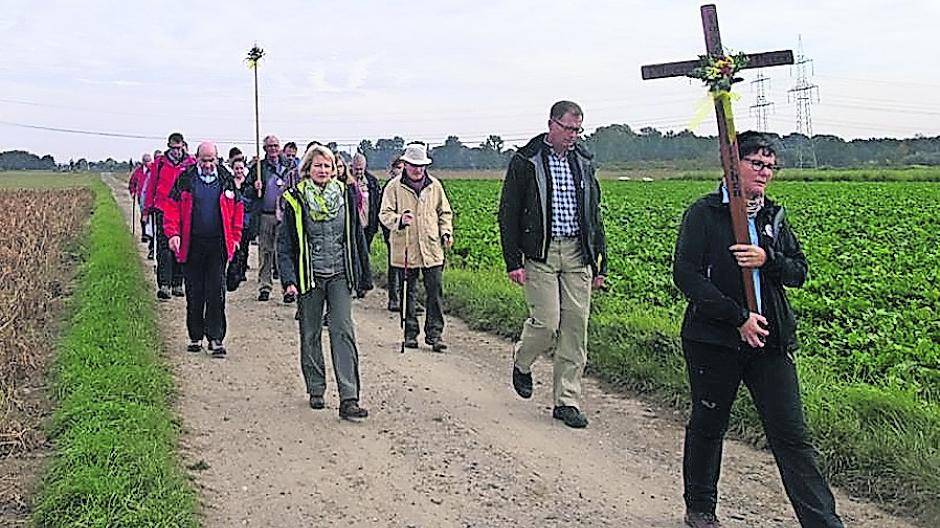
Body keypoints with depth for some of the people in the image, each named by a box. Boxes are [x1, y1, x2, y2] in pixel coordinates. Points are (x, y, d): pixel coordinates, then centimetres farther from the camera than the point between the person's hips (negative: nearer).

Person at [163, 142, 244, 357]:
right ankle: (195, 337, 19)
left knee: (216, 293, -3)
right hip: (192, 245, 0)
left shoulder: (226, 180, 6)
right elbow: (171, 207, 2)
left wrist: (235, 237, 6)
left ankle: (215, 338, 1)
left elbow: (237, 208, 11)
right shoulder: (185, 179, 3)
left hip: (218, 245, 0)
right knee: (194, 293, 7)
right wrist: (173, 233, -10)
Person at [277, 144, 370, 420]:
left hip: (340, 275, 1)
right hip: (309, 277, 0)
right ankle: (316, 390, 26)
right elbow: (284, 243, -2)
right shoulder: (294, 200, -3)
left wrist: (362, 271, 14)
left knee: (343, 332, -9)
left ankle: (349, 398, -11)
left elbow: (356, 236, 13)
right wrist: (289, 279, -12)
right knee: (310, 335, 9)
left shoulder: (345, 195, 4)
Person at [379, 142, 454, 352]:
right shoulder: (394, 187, 0)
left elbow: (445, 212, 18)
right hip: (405, 250, -2)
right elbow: (385, 213, -4)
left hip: (432, 249, 2)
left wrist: (446, 232, 3)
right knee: (408, 293, 7)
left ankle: (434, 333, 6)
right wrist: (400, 220, -24)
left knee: (435, 292, -1)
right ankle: (410, 333, 17)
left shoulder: (435, 186, 10)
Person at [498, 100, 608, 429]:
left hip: (577, 255, 4)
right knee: (546, 323, -11)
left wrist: (600, 264, 13)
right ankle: (521, 361, 23)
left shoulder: (583, 162, 13)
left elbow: (594, 216, 18)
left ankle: (567, 401, 10)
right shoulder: (525, 162, -1)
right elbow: (508, 214, -1)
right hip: (540, 254, -4)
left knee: (575, 328, 1)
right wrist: (513, 262, -9)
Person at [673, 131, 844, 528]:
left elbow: (800, 272, 10)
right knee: (708, 426, 12)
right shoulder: (703, 214, -6)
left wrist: (768, 259, -12)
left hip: (769, 339, 4)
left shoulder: (773, 217, 11)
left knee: (791, 435, 1)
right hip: (714, 340, -4)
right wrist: (738, 317, -17)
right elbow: (686, 275, -14)